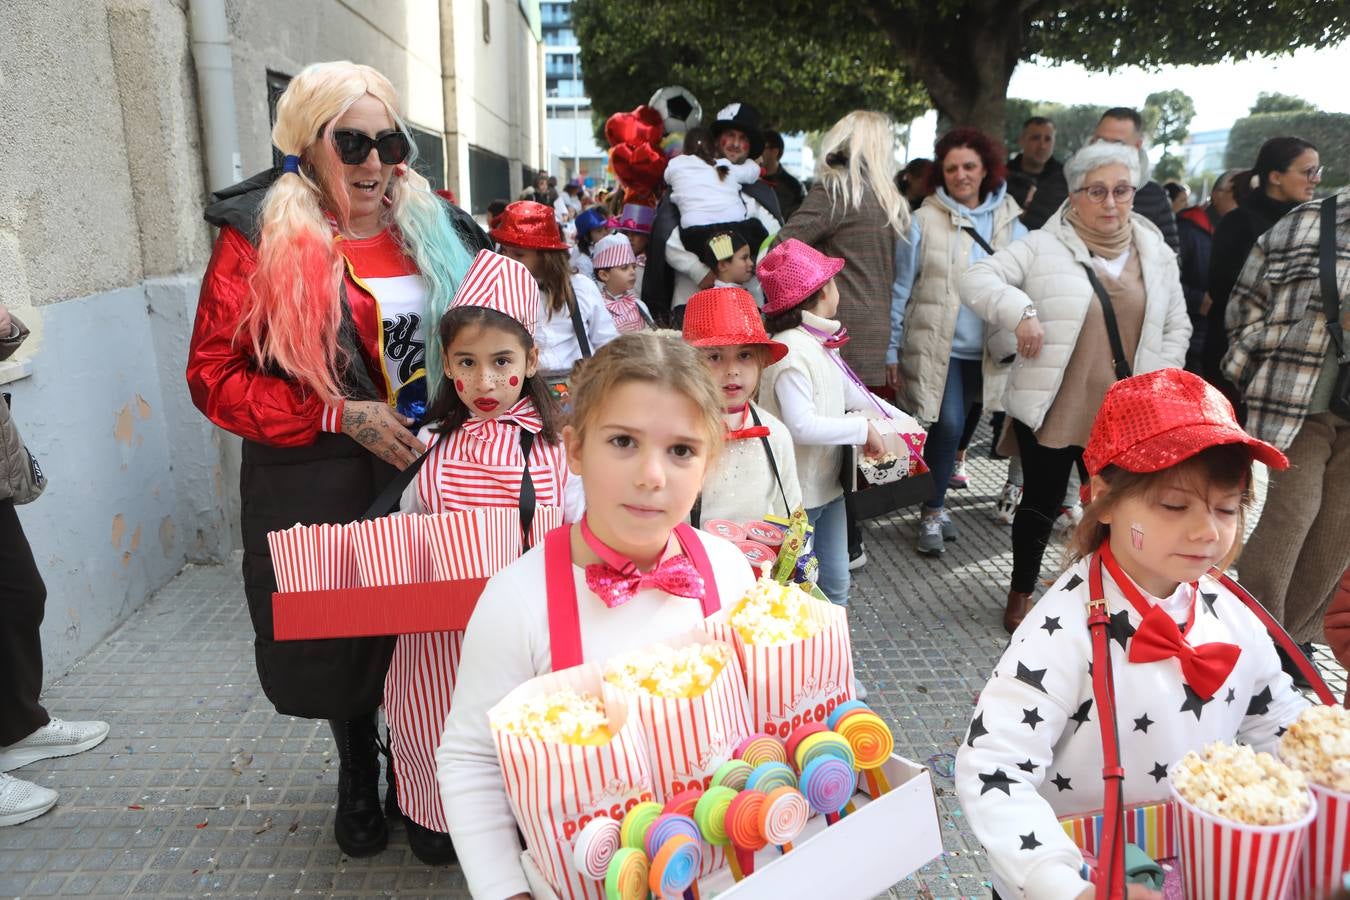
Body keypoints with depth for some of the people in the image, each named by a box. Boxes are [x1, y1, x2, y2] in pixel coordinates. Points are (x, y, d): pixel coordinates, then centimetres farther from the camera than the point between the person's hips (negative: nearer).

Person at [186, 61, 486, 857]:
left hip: (429, 465, 3)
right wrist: (340, 415, -17)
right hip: (319, 483, -2)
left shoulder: (432, 227, 6)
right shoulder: (260, 237, -6)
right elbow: (216, 374, -8)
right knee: (343, 636, 12)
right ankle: (360, 778, 40)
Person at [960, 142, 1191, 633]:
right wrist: (1021, 311, -27)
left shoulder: (1156, 254, 7)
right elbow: (977, 279, -12)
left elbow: (1176, 326, 13)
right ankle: (1021, 592, 31)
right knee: (1041, 503, 11)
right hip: (1051, 408, -3)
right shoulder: (1042, 247, -6)